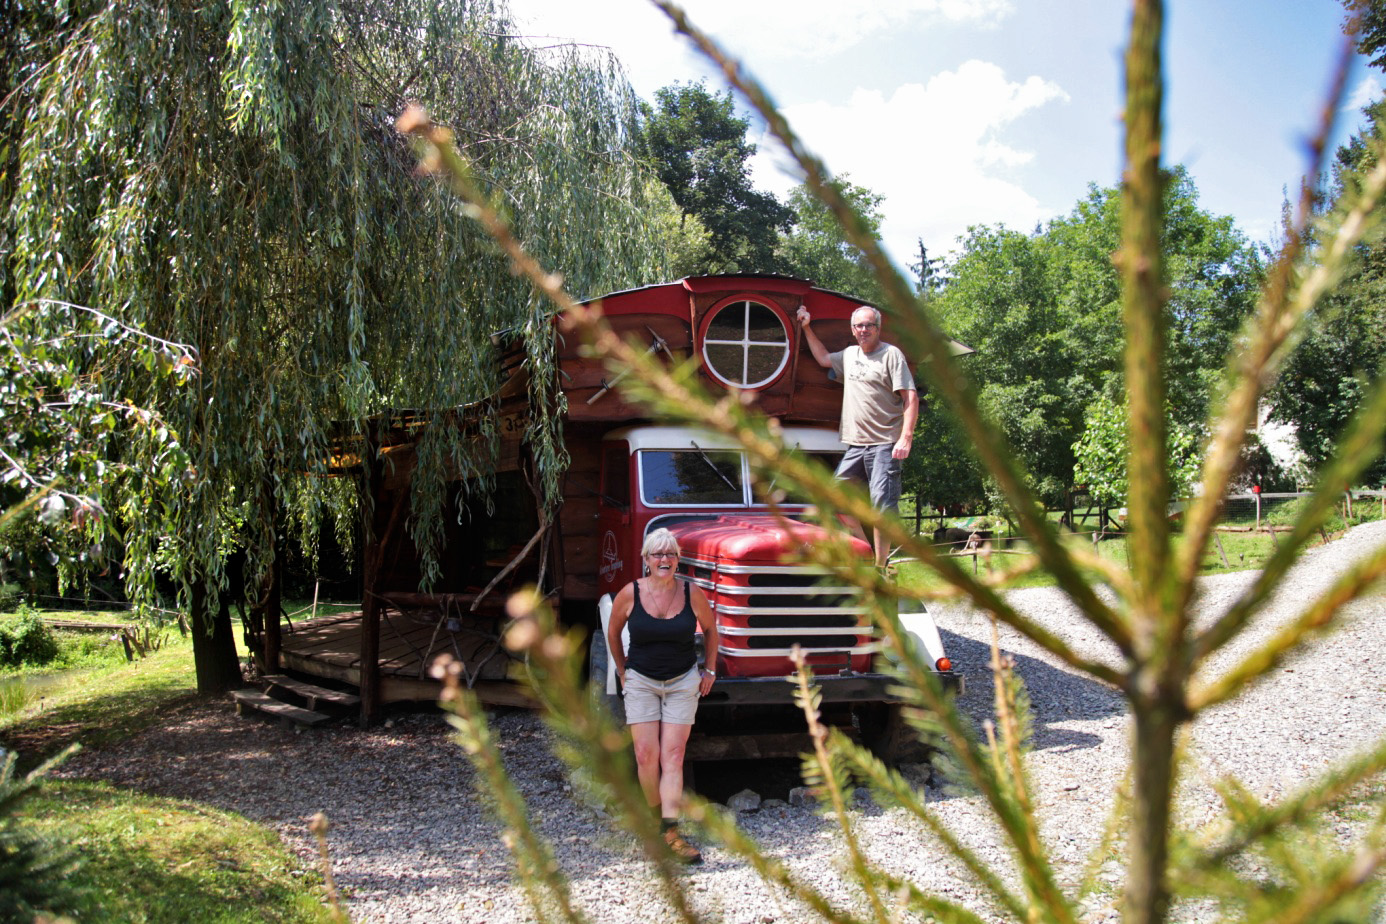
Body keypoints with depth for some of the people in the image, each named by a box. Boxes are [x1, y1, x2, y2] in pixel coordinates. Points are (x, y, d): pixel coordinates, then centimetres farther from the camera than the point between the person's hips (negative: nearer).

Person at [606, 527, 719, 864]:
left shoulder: (692, 594, -8)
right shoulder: (630, 594, -9)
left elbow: (710, 629, 11)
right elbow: (613, 631, 9)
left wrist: (709, 671, 12)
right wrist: (622, 671, 15)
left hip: (683, 682, 0)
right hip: (641, 681, 0)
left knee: (673, 755, -8)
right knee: (646, 754, -6)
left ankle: (671, 831, -11)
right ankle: (655, 815, 14)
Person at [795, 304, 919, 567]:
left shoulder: (891, 354, -3)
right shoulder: (849, 355, 18)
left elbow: (911, 397, -9)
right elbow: (823, 358, 39)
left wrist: (906, 437, -19)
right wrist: (806, 328, 32)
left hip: (885, 445, -7)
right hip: (855, 446, 7)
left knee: (881, 505, -9)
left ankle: (879, 567, -4)